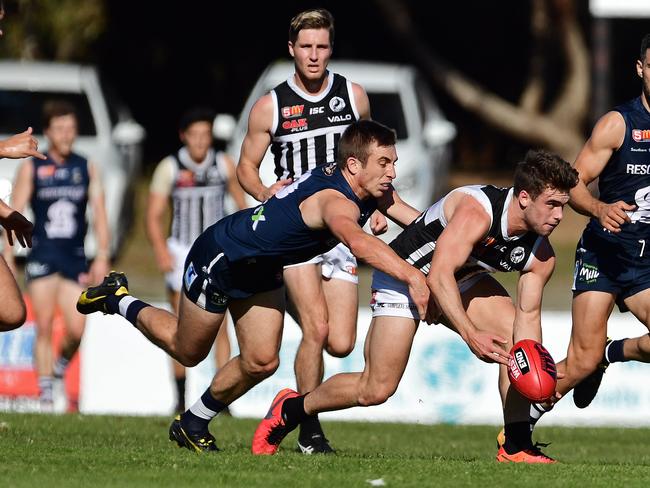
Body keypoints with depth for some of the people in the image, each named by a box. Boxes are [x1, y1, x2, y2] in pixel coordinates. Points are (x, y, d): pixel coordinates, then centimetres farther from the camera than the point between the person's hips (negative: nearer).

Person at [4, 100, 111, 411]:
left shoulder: (86, 168, 8)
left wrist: (102, 256, -3)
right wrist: (8, 258, -5)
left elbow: (99, 213, 6)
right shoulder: (32, 168, 2)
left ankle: (59, 368, 24)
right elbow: (14, 214, 1)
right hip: (42, 256, -2)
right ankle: (46, 394, 0)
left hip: (75, 258, 2)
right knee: (44, 327, -5)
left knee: (76, 330, -6)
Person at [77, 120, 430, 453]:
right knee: (187, 352, 14)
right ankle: (118, 299, 38)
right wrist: (412, 277, -71)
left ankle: (193, 423, 22)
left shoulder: (373, 190, -13)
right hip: (219, 257, -8)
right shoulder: (336, 201, -41)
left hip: (261, 270, 8)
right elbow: (358, 242, -61)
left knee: (261, 363, 0)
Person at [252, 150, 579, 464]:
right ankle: (290, 409, 16)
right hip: (404, 275, -7)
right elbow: (439, 276, -43)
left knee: (515, 334, -16)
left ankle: (516, 446, -7)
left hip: (463, 278, 7)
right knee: (376, 390, -9)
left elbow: (528, 314, -9)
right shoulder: (476, 212, -36)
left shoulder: (541, 256, -14)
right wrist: (470, 335, -52)